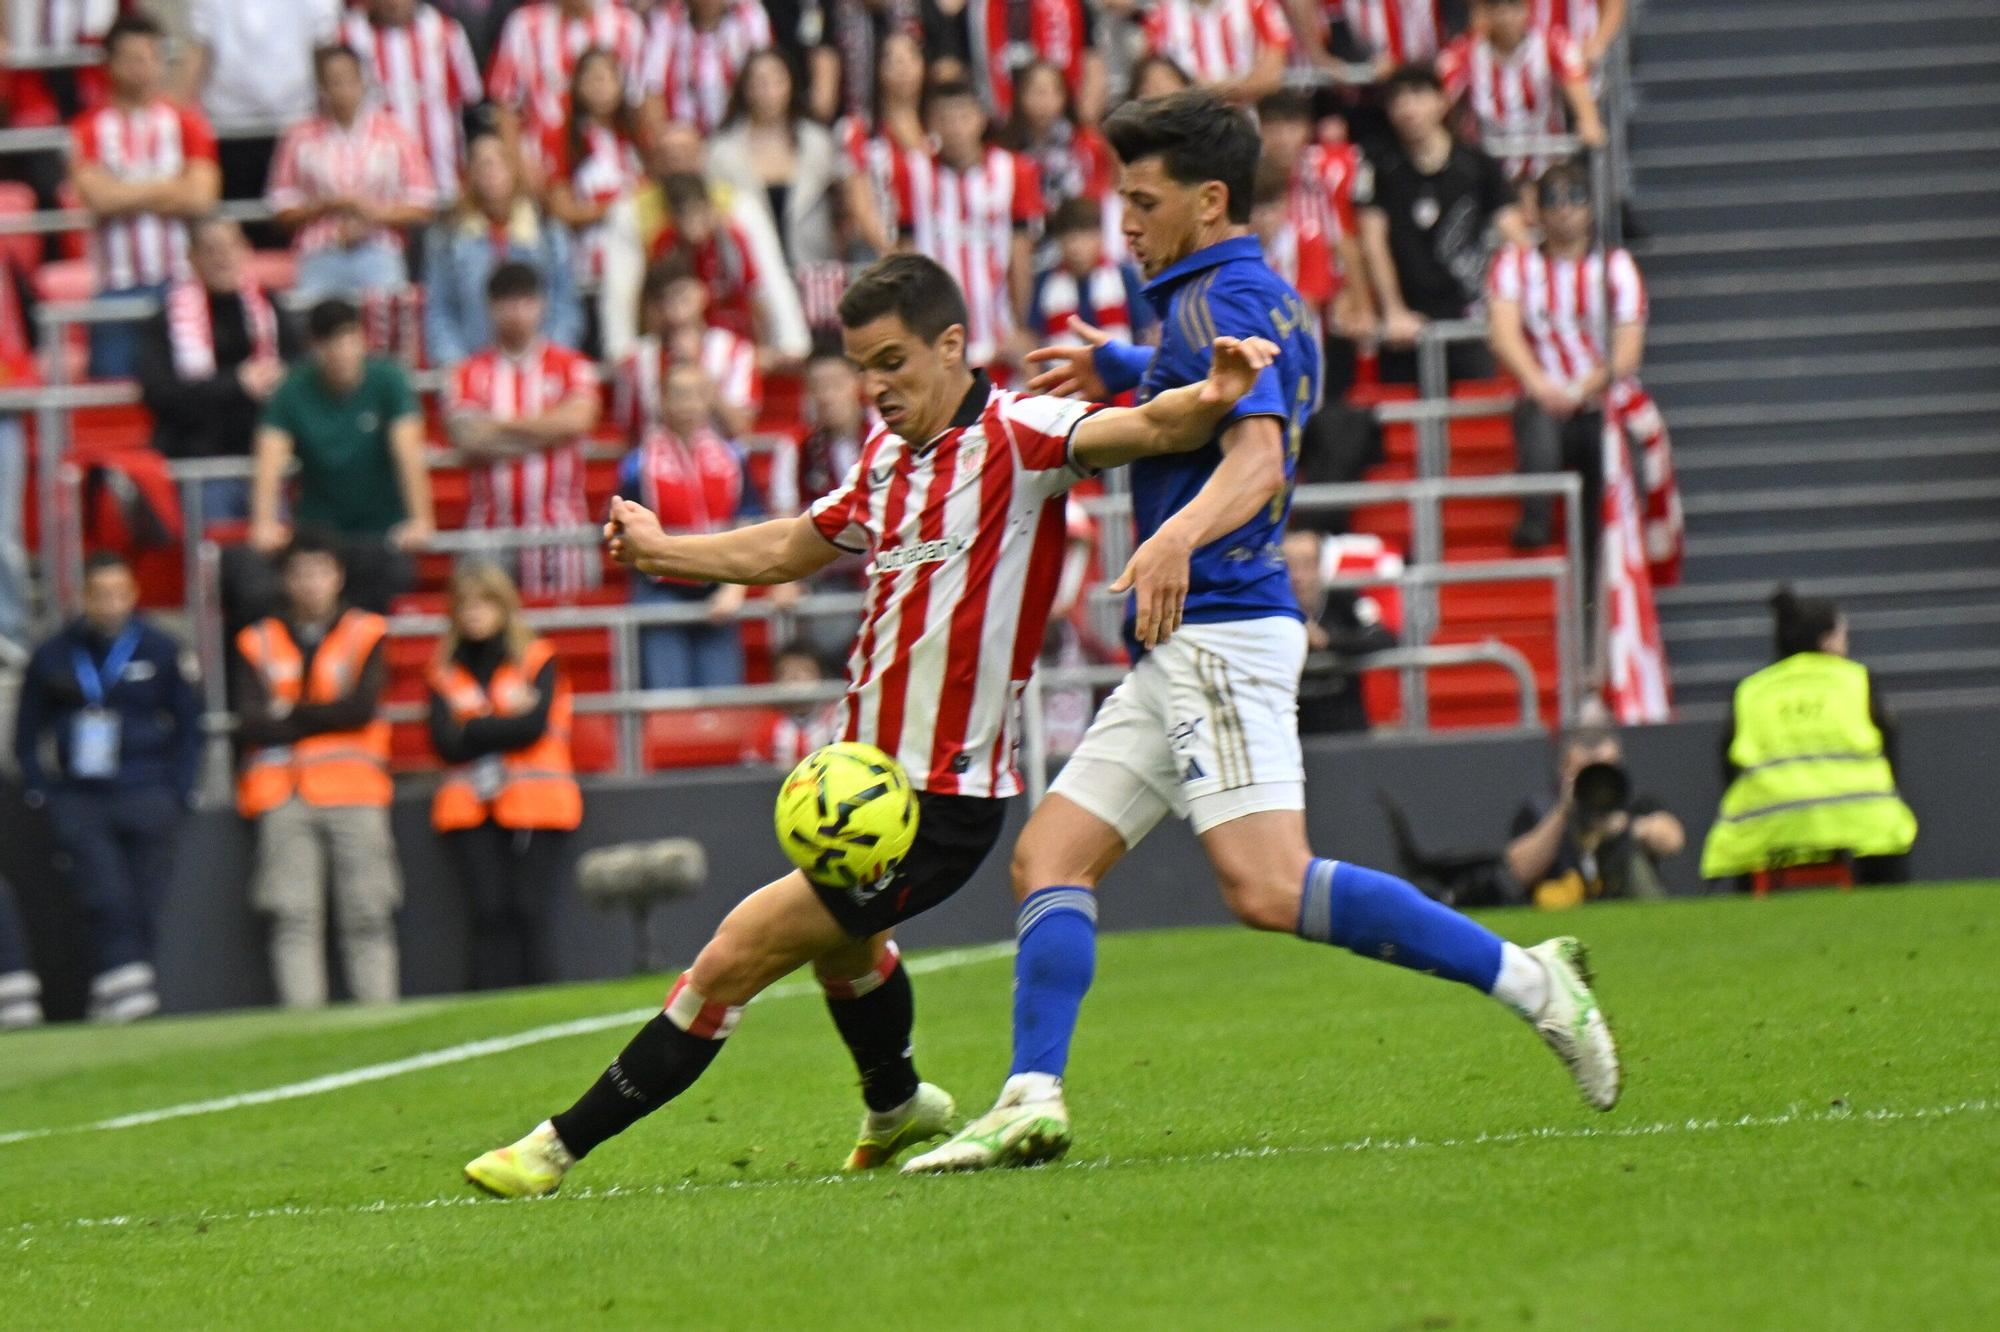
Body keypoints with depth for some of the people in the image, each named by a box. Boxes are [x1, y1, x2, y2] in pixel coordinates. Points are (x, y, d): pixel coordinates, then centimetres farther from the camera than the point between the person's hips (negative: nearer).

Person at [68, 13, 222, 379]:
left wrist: (126, 196, -4)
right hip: (115, 282, 0)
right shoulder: (90, 129, 4)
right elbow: (98, 197, -10)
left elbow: (200, 198, -4)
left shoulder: (187, 124, 8)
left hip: (177, 279, 1)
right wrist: (167, 189, -3)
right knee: (113, 376, -4)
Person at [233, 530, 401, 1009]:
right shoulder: (258, 643, 13)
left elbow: (361, 710, -4)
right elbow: (250, 725, 0)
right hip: (283, 797, 1)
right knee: (293, 917, -7)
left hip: (353, 791, -1)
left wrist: (289, 717, -2)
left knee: (367, 915, -4)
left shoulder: (367, 634, 10)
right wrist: (325, 718, -5)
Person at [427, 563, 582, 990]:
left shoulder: (538, 660, 5)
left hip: (534, 806, -2)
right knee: (490, 912, -5)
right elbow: (445, 742, 0)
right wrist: (503, 726, -5)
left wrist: (473, 731, -4)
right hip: (469, 808, 2)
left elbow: (534, 725, -9)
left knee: (530, 911, -8)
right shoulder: (445, 671, 12)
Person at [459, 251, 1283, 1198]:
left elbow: (1146, 429, -30)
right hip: (866, 772, 9)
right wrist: (661, 552, 34)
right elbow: (786, 551, 27)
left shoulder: (1017, 435, -14)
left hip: (938, 802, -9)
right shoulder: (887, 456, 11)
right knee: (841, 944, 33)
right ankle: (897, 1105, 60)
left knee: (732, 960, -9)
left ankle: (560, 1148, -2)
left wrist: (1210, 401, -51)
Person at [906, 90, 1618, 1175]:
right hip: (1181, 648, 11)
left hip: (1219, 629, -11)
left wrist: (1180, 537, -45)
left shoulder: (1220, 299, -10)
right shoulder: (1268, 299, 20)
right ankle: (1032, 1101, -6)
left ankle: (1524, 979, -18)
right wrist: (1120, 370, 37)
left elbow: (1258, 455, -27)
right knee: (1050, 854, 4)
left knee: (1267, 890, -22)